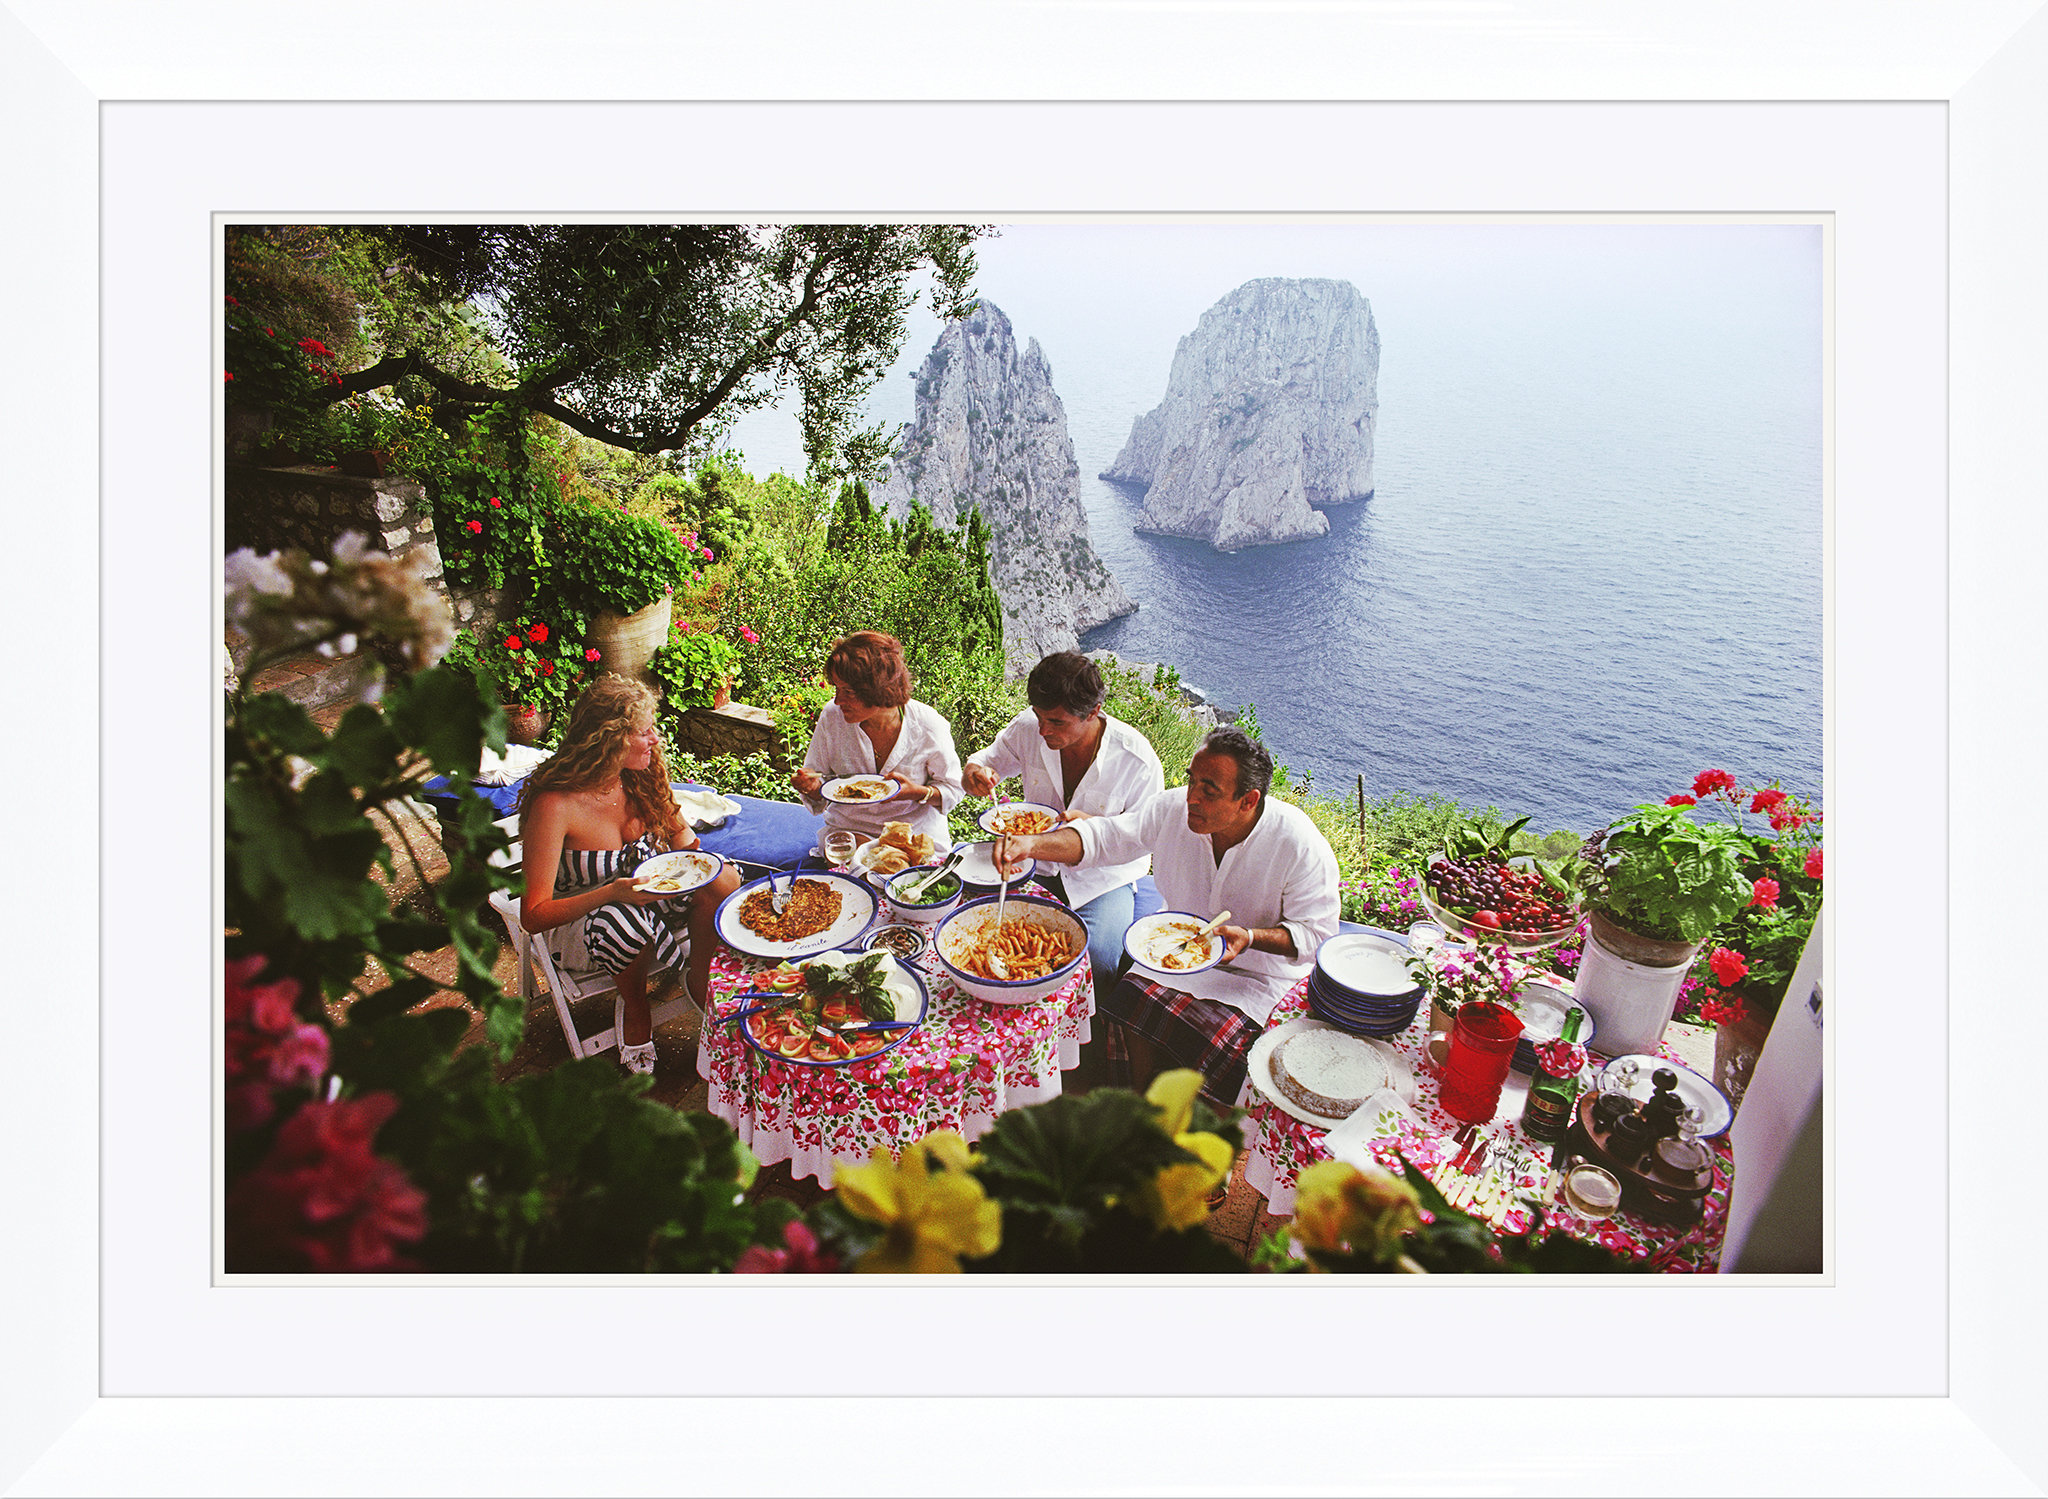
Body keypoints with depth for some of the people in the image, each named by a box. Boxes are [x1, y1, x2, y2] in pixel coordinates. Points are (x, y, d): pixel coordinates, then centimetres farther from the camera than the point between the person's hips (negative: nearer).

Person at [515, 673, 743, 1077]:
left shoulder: (640, 778, -8)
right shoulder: (553, 804, -25)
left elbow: (678, 829, 13)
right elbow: (533, 916, -24)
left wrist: (691, 856, -12)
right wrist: (613, 893, -38)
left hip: (645, 895, 5)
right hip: (580, 921, -5)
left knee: (722, 878, -24)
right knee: (627, 920, -41)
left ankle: (702, 983, -3)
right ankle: (633, 1003, -8)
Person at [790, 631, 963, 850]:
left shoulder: (928, 727, -12)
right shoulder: (832, 717, -6)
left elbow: (953, 789, 2)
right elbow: (818, 799, 6)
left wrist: (918, 792, -18)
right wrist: (812, 786, -17)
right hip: (847, 830, 1)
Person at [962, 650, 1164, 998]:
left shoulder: (1137, 759, -21)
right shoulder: (1028, 728, -12)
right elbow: (992, 759, 8)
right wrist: (974, 772, -19)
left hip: (1104, 876, -3)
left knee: (1096, 960, -26)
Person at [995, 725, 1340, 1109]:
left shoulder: (1301, 846, -23)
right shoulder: (1175, 808, -13)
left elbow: (1316, 933, -14)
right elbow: (1105, 837, -7)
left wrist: (1250, 938, -31)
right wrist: (1033, 844, -23)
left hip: (1262, 973, -4)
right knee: (1131, 1005, -19)